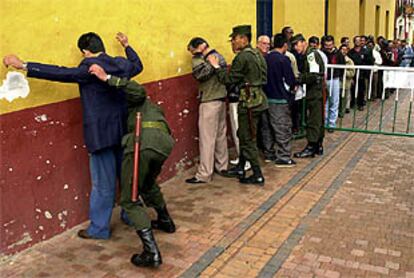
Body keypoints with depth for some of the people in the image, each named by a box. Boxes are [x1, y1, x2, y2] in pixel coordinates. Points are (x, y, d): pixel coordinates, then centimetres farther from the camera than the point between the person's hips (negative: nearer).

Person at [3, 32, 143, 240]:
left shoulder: (89, 68, -16)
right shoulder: (122, 64, 6)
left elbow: (60, 73, -22)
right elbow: (137, 65, 27)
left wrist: (24, 66, -19)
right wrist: (127, 46, 42)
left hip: (101, 134, -7)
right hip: (123, 131, 7)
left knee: (103, 183, 2)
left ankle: (99, 228, 15)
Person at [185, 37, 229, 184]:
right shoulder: (217, 56, 15)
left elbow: (200, 74, -28)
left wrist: (197, 57, -21)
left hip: (210, 102, -10)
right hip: (219, 100, 10)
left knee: (207, 138, -8)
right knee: (220, 135, 15)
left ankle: (204, 175, -5)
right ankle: (222, 166, 25)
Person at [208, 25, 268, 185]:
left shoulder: (243, 57, -17)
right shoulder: (256, 54, 13)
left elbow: (229, 79, -16)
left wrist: (216, 66, -3)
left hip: (249, 101, -10)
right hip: (257, 98, 10)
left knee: (248, 139, -1)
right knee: (243, 135, 19)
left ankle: (258, 176, 6)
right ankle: (240, 168, 29)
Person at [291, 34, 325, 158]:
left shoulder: (311, 54, -13)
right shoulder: (309, 55, 17)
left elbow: (314, 75, -22)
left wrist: (298, 79, -16)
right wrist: (300, 79, 2)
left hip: (316, 93, -10)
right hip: (316, 92, 10)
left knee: (313, 121, -5)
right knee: (318, 120, 15)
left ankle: (311, 148, 0)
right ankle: (318, 146, 23)